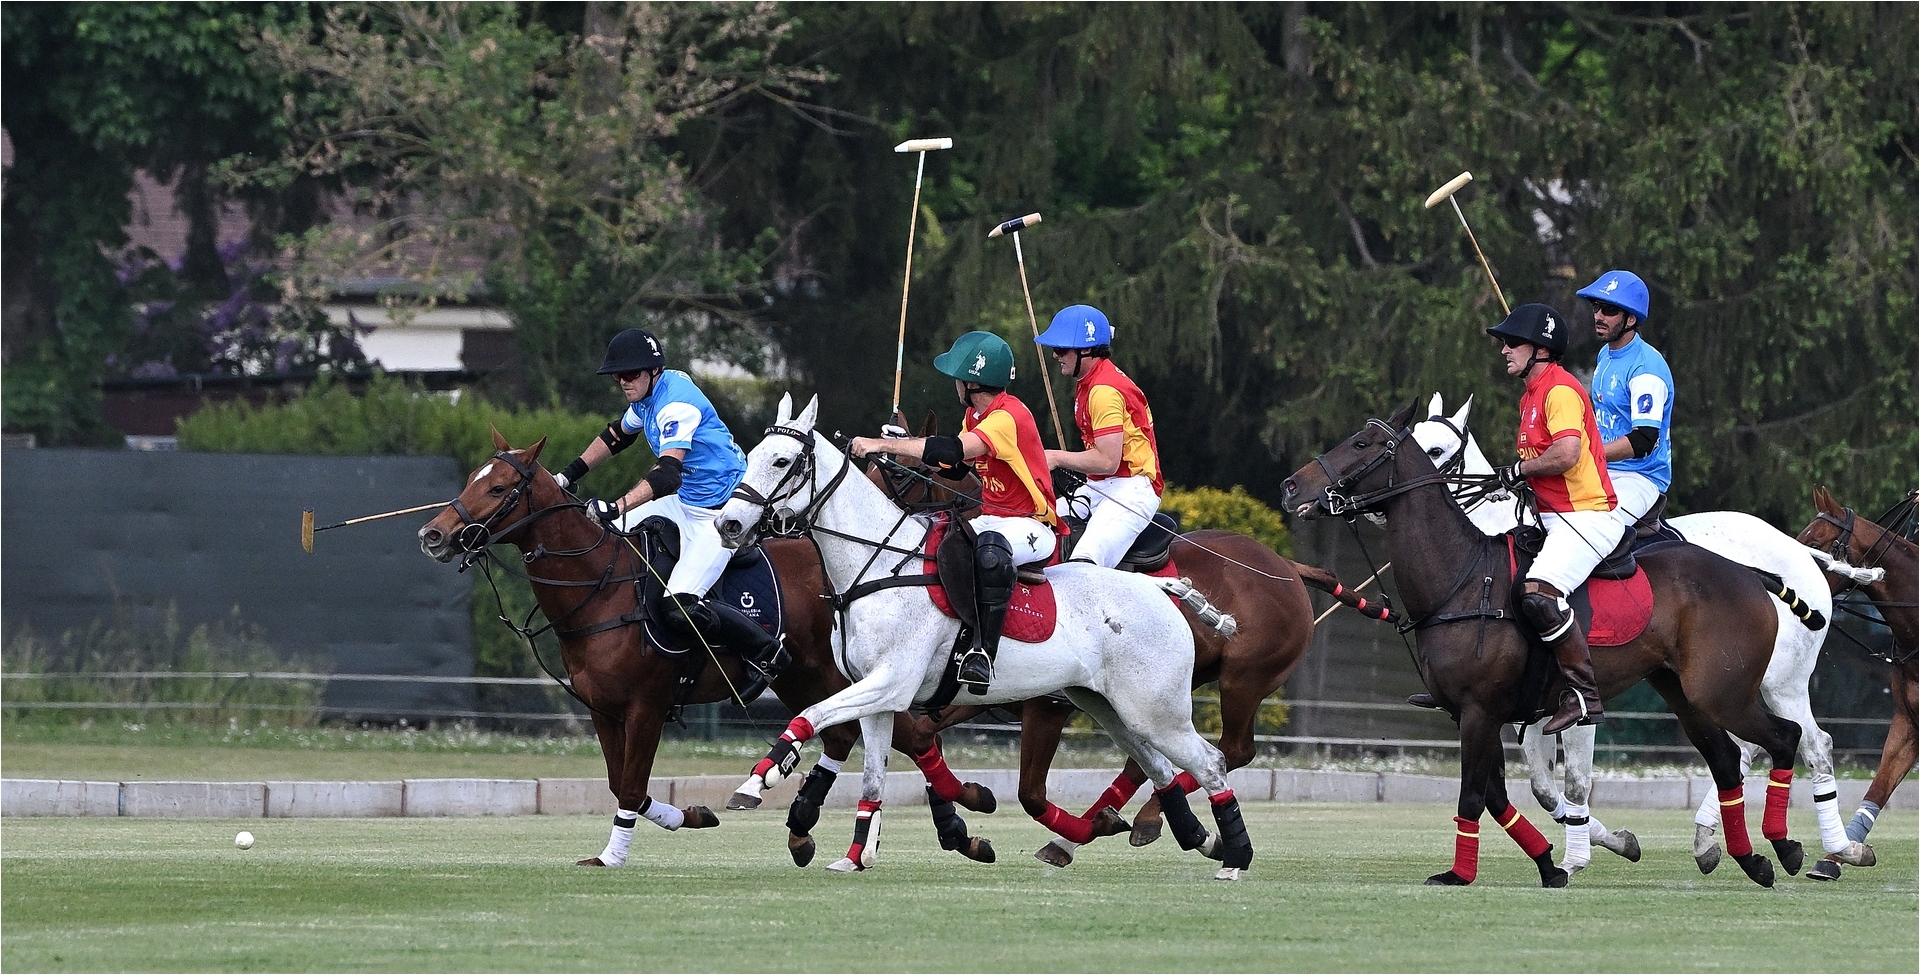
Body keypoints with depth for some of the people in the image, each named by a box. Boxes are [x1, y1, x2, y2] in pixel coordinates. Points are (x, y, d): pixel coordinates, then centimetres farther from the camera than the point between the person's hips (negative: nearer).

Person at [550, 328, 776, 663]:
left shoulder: (677, 405, -26)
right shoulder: (647, 395, 4)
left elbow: (667, 474, -38)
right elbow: (618, 434, 25)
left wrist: (615, 508, -48)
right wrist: (570, 474, 23)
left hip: (721, 513, -10)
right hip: (684, 502, 10)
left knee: (681, 607, -23)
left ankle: (766, 653, -10)